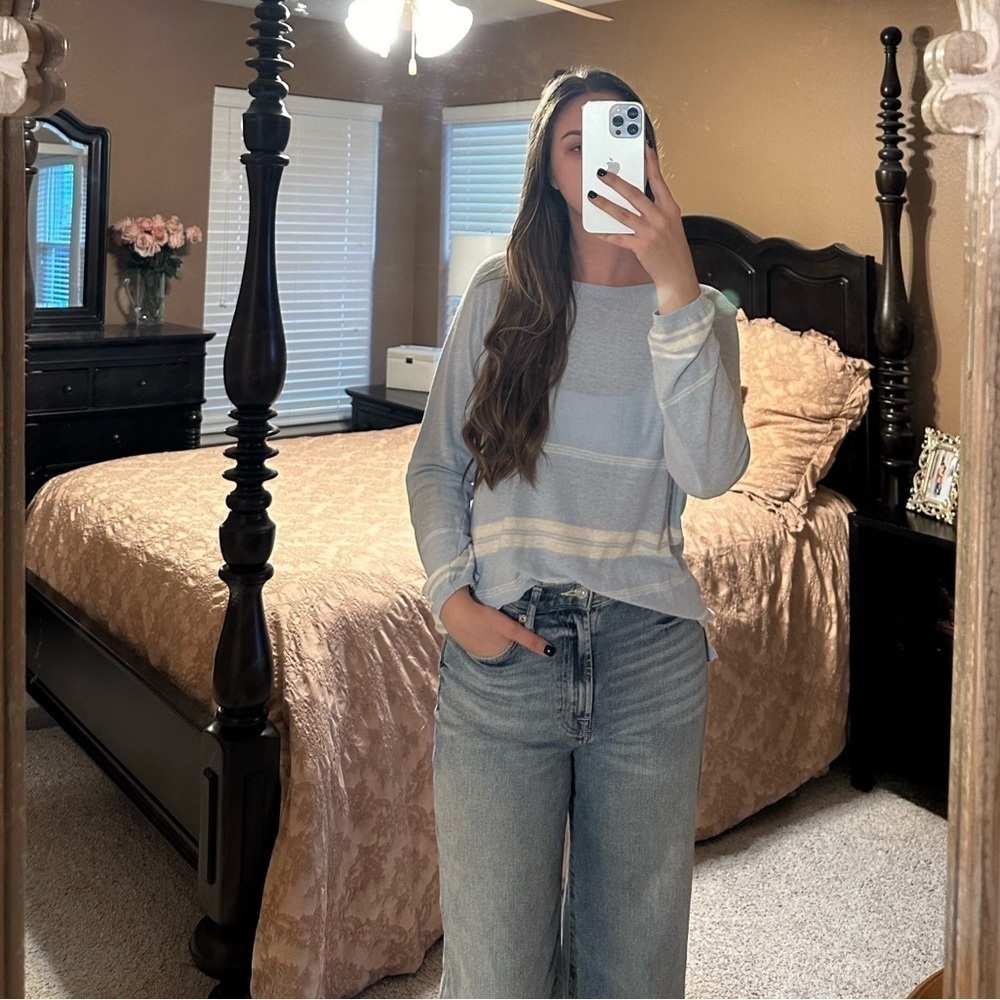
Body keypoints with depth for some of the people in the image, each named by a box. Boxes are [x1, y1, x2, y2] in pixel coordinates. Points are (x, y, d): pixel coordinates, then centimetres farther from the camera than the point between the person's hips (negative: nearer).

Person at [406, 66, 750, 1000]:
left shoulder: (700, 311, 4)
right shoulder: (500, 294, 5)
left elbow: (710, 471, -15)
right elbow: (435, 465, 7)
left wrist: (674, 285, -19)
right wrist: (452, 596, -7)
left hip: (650, 655, 1)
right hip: (502, 646, 0)